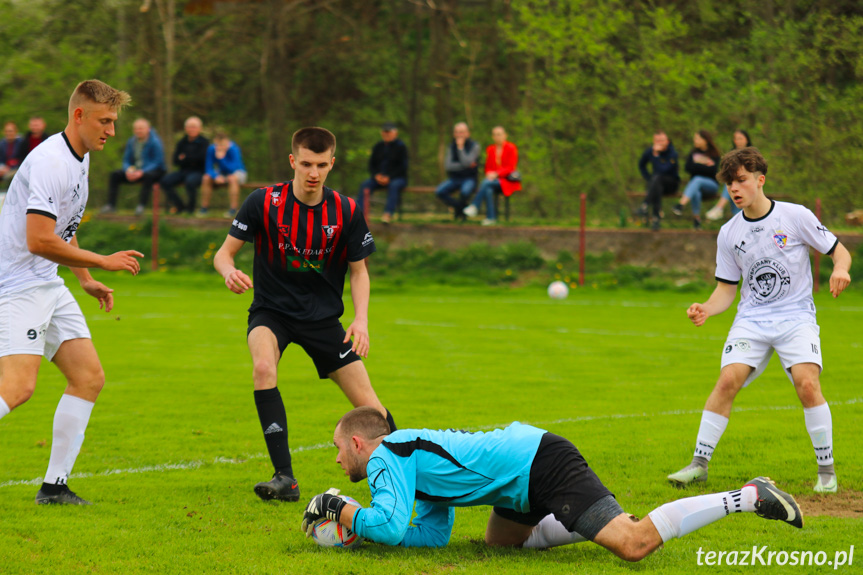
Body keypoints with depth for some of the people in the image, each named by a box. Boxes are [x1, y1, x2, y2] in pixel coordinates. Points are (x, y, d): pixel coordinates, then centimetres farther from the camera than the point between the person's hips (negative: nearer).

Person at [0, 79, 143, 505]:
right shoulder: (51, 162, -19)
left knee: (89, 378, 4)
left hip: (50, 286, 10)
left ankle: (54, 485, 8)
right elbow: (39, 241, -25)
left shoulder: (80, 158, 13)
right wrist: (104, 262, -15)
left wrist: (86, 279, 23)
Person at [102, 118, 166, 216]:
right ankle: (111, 204, -15)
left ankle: (141, 205, -43)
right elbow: (126, 160, 10)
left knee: (148, 176, -41)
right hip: (135, 171, 6)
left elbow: (158, 163, -17)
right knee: (114, 175, -11)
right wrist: (129, 170, -14)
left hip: (154, 171, -6)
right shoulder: (131, 142, 7)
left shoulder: (154, 142, -12)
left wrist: (142, 172, -28)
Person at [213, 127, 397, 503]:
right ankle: (285, 478, -30)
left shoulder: (346, 212, -8)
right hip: (271, 311, -1)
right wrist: (229, 272, -31)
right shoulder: (264, 202, -12)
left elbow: (359, 270, 2)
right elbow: (224, 252, -7)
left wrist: (361, 319, -14)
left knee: (367, 403, -3)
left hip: (323, 317, 1)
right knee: (263, 368, -33)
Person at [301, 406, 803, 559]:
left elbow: (390, 527, -19)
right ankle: (606, 516, 22)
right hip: (528, 457, 10)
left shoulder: (386, 456, -4)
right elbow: (434, 535, 20)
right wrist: (358, 529, 16)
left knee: (634, 545, -17)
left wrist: (342, 511, -3)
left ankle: (750, 498, -14)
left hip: (541, 466, -10)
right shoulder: (413, 453, 23)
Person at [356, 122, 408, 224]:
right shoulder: (378, 147, 12)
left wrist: (389, 177, -19)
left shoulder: (400, 146, -3)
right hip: (379, 178, 4)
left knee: (393, 186, -39)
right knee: (364, 185, -23)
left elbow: (403, 166, -9)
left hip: (398, 178, -4)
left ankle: (388, 213, -46)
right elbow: (371, 164, 12)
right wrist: (376, 175, -10)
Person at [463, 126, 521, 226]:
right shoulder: (490, 149, 13)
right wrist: (489, 174, -9)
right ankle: (490, 218, -35)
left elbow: (511, 168, -7)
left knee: (486, 183, -34)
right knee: (488, 190, -34)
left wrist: (496, 174, -20)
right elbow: (488, 168, 15)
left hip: (507, 181, -4)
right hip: (492, 179, 4)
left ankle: (474, 207, -31)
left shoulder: (511, 148, -1)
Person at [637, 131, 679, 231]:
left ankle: (646, 205, -44)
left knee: (657, 177, -37)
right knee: (657, 187, -35)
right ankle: (657, 217, -43)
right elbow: (641, 165, 17)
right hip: (657, 183, 3)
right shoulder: (649, 151, -1)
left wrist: (656, 155, -30)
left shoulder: (673, 153, -16)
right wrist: (649, 179, 4)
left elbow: (663, 170, -28)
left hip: (672, 183, -3)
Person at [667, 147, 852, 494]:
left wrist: (839, 270, -21)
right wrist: (706, 309, -9)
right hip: (751, 319, 3)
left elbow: (838, 251, 2)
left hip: (796, 315, -3)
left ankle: (826, 470, -7)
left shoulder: (795, 216, -4)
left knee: (807, 384, -21)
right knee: (728, 380, -17)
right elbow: (727, 288, 12)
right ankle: (699, 463, -6)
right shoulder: (729, 234, 6)